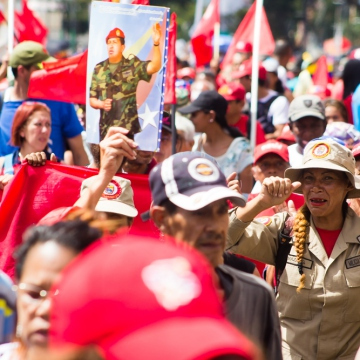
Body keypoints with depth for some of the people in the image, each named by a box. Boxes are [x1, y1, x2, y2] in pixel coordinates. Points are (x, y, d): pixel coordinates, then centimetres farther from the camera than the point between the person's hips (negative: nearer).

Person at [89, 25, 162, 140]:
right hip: (106, 130, 3)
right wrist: (102, 104, -9)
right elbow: (92, 100, 13)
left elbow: (154, 67, -17)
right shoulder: (99, 69, 9)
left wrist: (156, 43, -30)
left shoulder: (132, 65, 1)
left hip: (127, 129, -3)